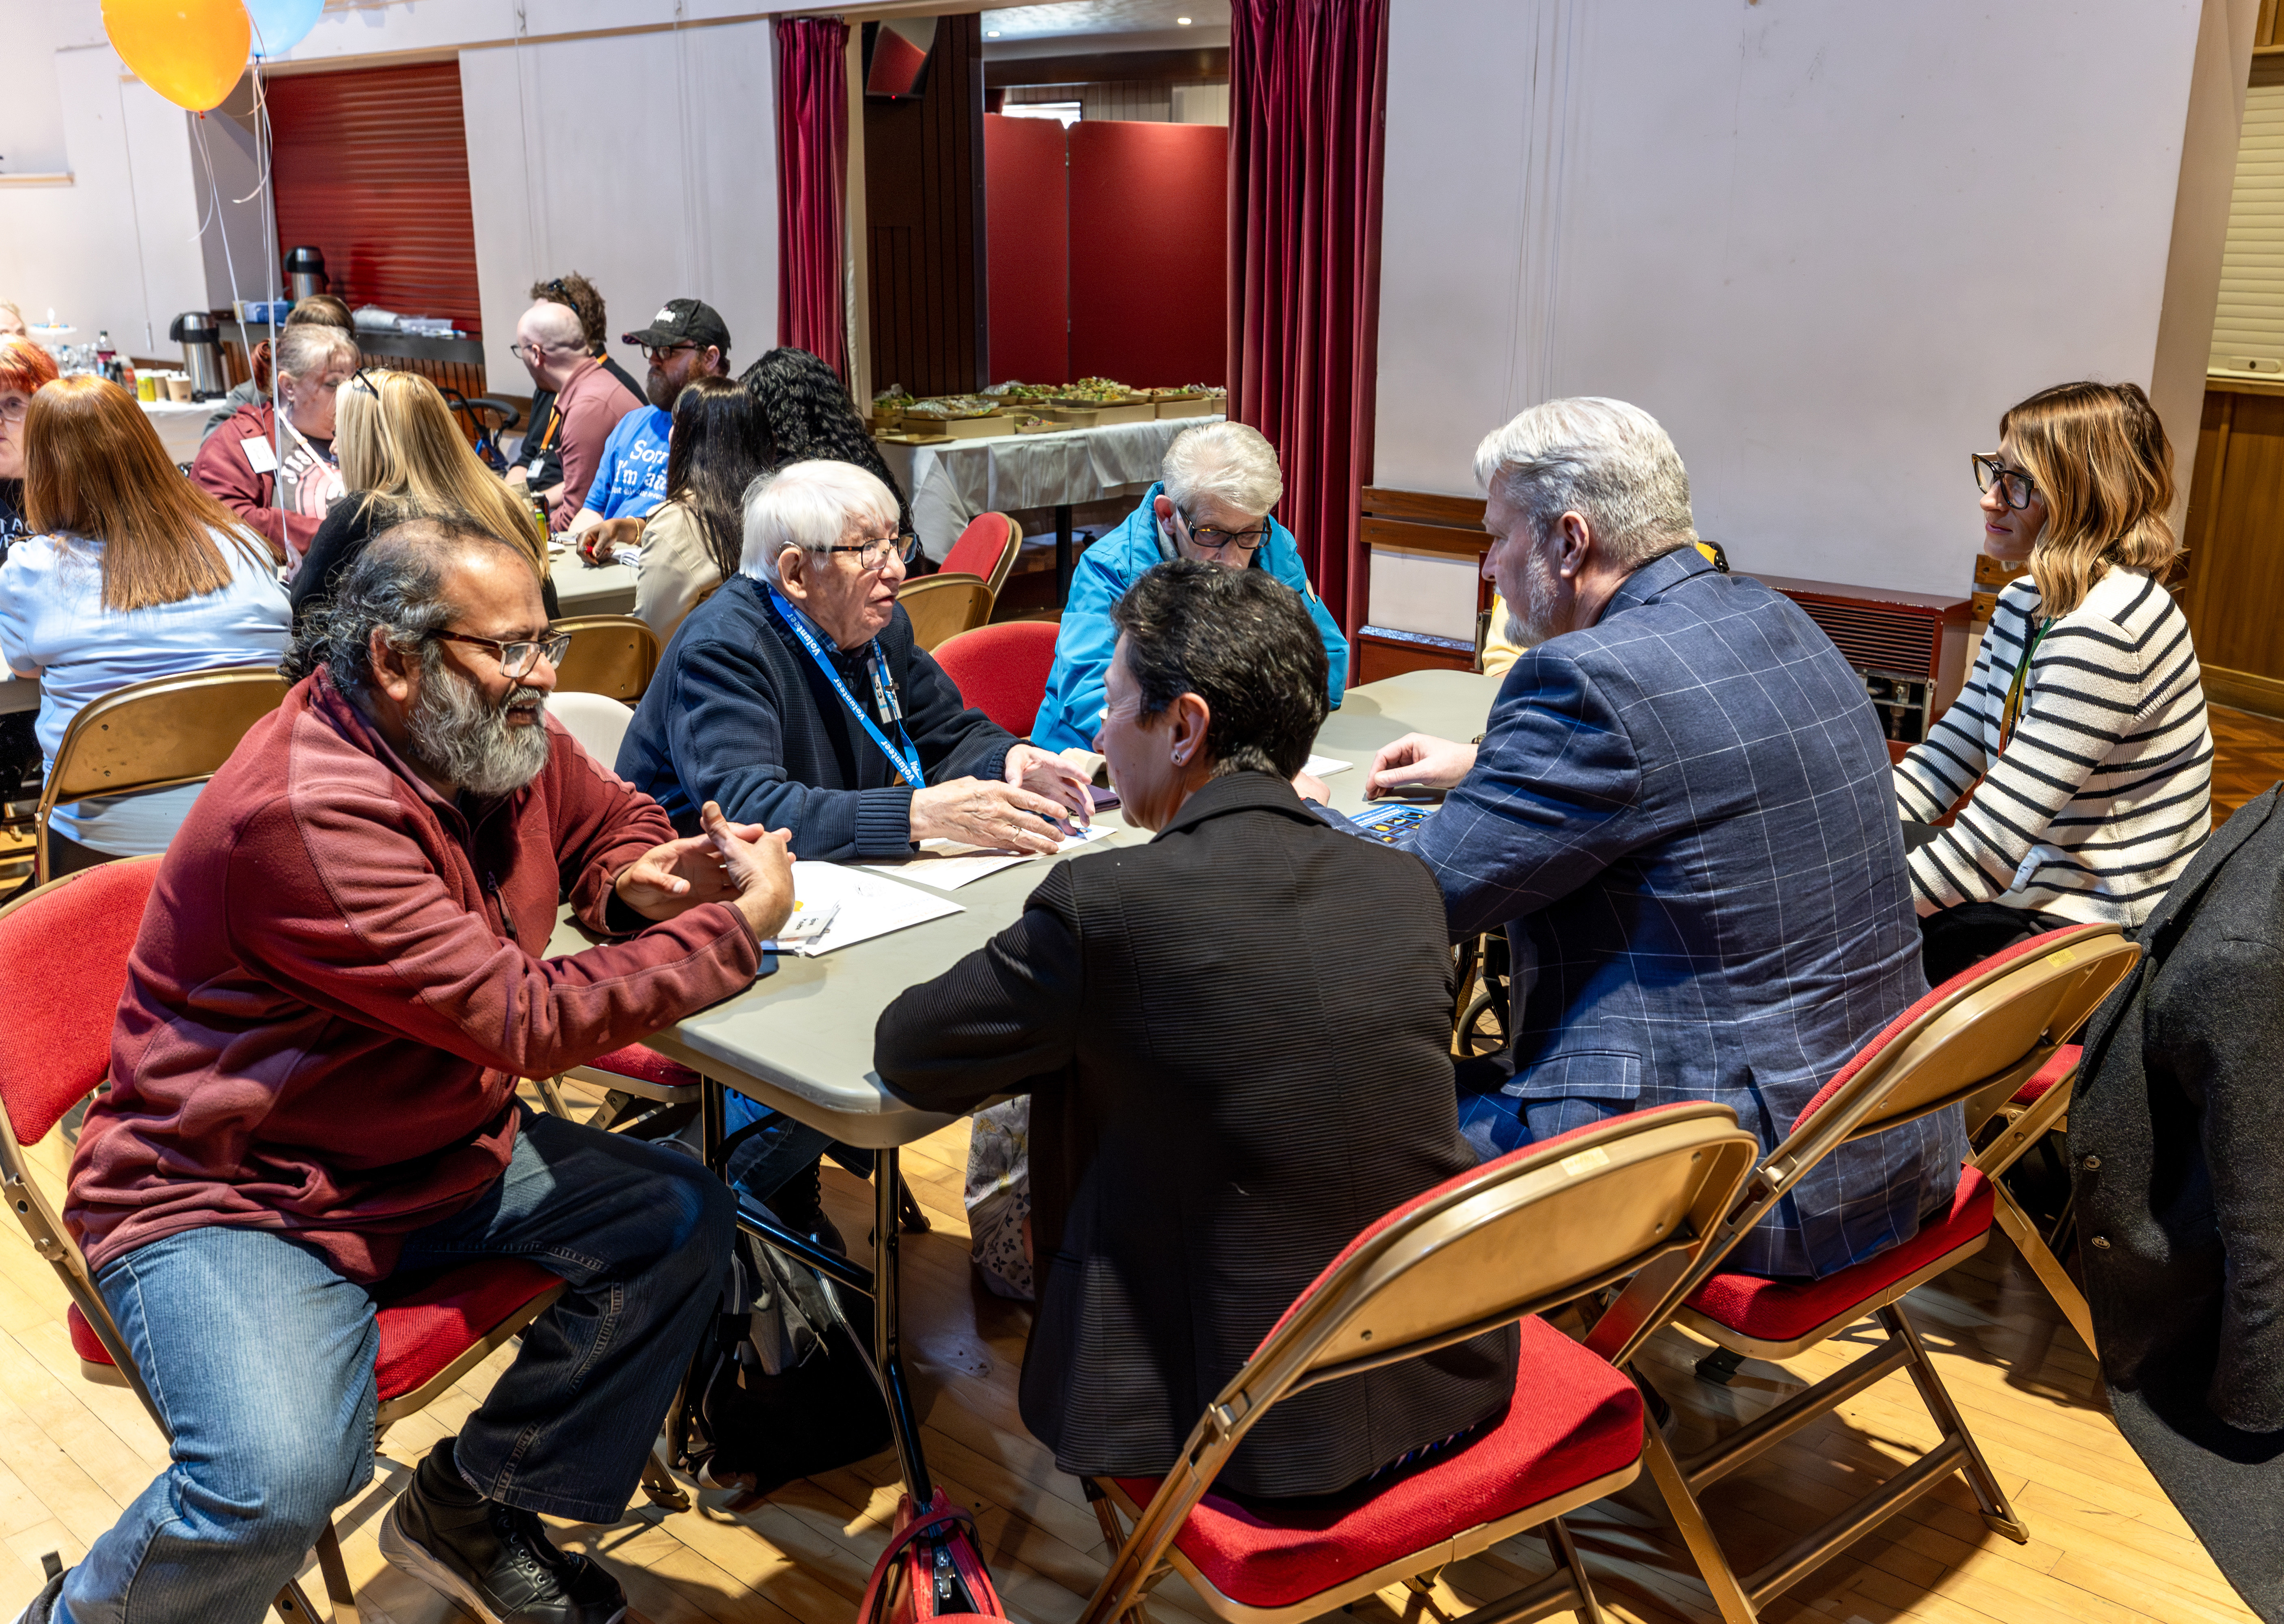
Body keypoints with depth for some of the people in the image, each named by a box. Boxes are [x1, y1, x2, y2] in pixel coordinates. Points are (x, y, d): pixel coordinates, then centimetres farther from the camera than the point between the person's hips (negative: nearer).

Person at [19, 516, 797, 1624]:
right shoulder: (304, 813, -28)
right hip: (233, 1197, -8)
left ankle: (472, 1507, 13)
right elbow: (527, 1022, -30)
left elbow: (611, 818, 19)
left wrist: (636, 883, -7)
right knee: (283, 1482, -30)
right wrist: (737, 925, -22)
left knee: (683, 1219, -3)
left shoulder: (502, 740, -2)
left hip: (444, 1149, 9)